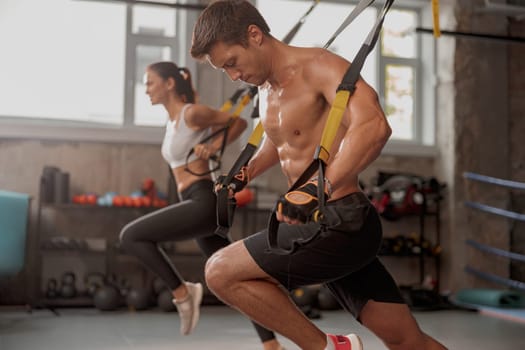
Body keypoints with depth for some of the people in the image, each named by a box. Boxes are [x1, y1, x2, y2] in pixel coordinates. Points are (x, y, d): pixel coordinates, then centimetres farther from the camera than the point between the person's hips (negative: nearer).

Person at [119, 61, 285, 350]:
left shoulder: (193, 113, -8)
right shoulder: (172, 122, 18)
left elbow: (239, 122, -2)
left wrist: (213, 148, -9)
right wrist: (206, 147, 4)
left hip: (204, 202, -10)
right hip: (198, 205, 10)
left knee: (131, 236, -13)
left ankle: (183, 292, -4)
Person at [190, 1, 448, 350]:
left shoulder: (318, 67, -13)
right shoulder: (266, 89, 14)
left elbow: (373, 125, -32)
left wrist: (319, 189, -41)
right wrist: (243, 175, 27)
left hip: (342, 223, -9)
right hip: (325, 225, 9)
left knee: (221, 272, -12)